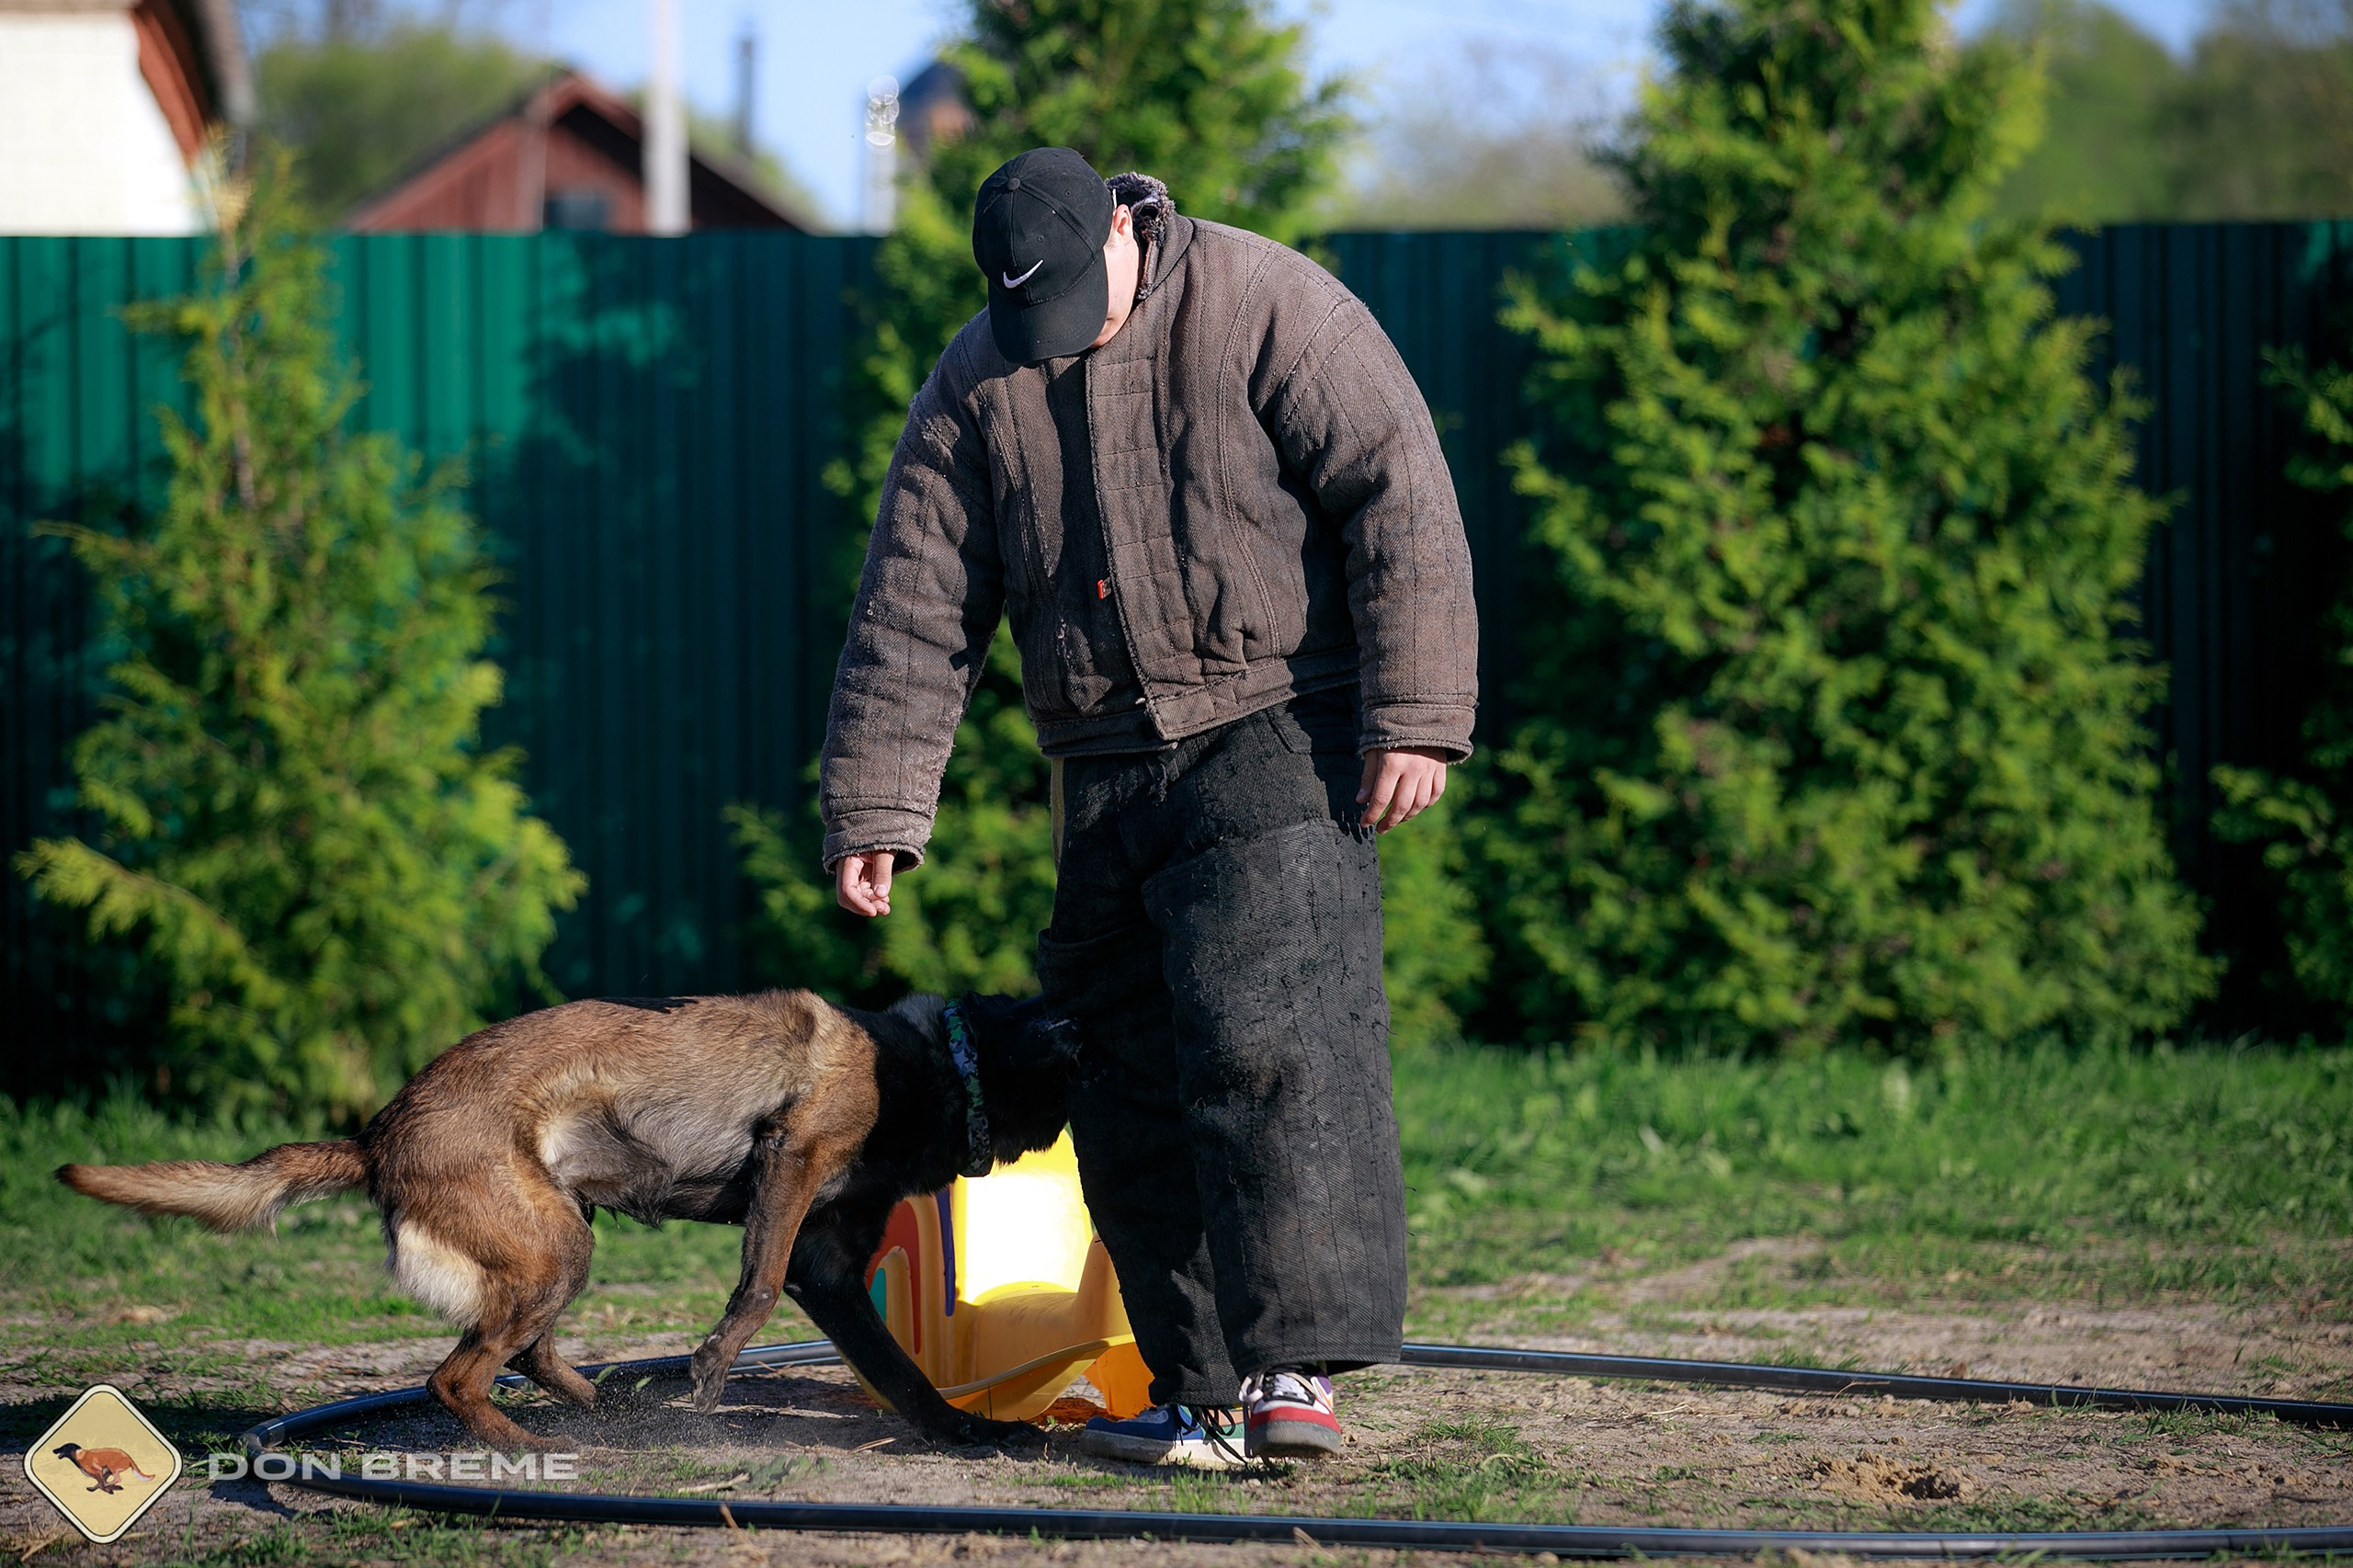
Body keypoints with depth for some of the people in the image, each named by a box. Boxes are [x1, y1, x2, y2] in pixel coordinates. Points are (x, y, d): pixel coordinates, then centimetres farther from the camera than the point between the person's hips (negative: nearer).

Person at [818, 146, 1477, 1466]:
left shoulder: (1271, 309, -7)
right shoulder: (977, 388, 7)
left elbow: (1401, 503, -11)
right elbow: (915, 611, 8)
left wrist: (1418, 717, -16)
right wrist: (876, 809, 4)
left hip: (1277, 746, -5)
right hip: (1108, 778, 6)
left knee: (1263, 1033, -19)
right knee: (1131, 1087, 1)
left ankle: (1300, 1365, -18)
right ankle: (1207, 1394, 5)